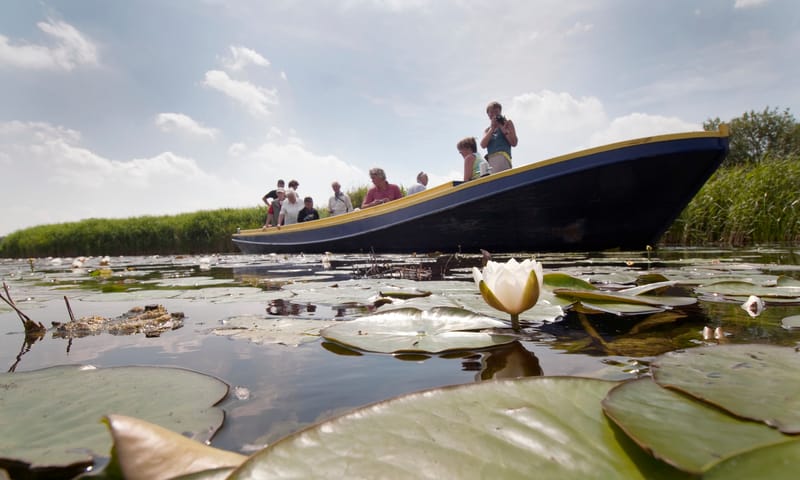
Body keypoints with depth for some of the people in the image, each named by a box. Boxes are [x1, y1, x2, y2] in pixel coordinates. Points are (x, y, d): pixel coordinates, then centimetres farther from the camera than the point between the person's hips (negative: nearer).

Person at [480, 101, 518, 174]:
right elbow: (483, 145, 5)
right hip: (490, 159, 4)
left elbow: (514, 143, 5)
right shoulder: (488, 129, 25)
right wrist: (492, 128, 1)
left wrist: (503, 129, -2)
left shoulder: (507, 123, 16)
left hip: (502, 156, -4)